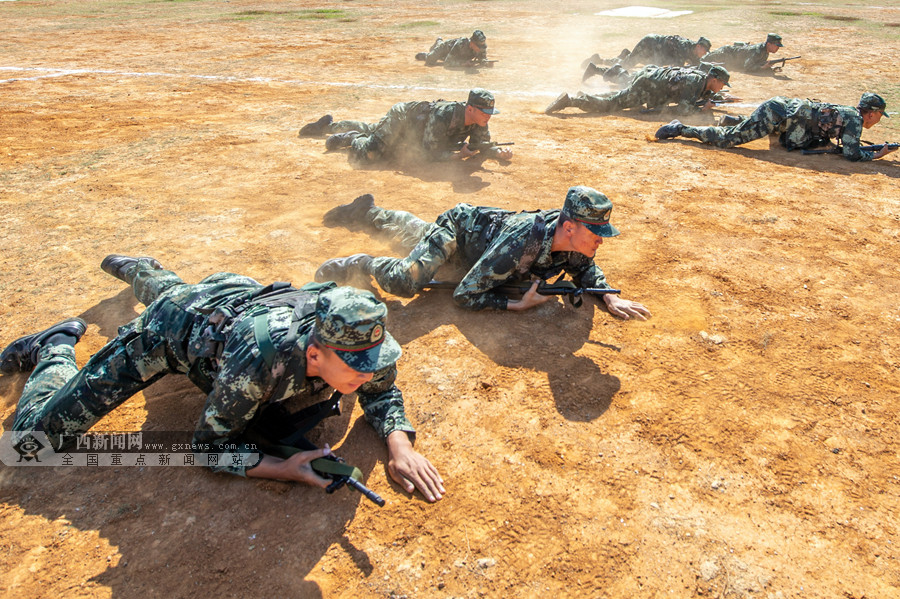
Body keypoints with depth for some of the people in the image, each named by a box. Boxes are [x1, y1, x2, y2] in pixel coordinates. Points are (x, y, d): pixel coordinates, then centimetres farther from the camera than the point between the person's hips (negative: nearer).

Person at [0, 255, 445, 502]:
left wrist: (399, 444, -30)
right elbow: (211, 444, -30)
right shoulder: (262, 359, -46)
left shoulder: (363, 342, -33)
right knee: (37, 431, 0)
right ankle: (56, 347, 26)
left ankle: (136, 268, 68)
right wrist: (284, 469, -44)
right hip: (168, 327, -5)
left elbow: (382, 391, -11)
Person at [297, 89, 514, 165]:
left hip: (414, 122, 7)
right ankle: (350, 138, 13)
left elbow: (482, 145, -7)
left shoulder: (478, 121, -20)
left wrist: (499, 152, -26)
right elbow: (430, 153, -38)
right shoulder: (443, 116, -41)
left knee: (369, 132, 26)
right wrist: (459, 154, -43)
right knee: (365, 154, -19)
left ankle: (330, 125, 46)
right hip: (400, 118, -7)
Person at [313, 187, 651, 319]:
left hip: (485, 222, 7)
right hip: (459, 226, -7)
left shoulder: (571, 237, -26)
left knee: (418, 235, 31)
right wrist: (519, 305, -41)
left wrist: (609, 296, -21)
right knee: (404, 281, -30)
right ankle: (357, 265, -2)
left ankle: (369, 213, 54)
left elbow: (585, 270, -2)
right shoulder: (520, 246, -45)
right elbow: (463, 296, -37)